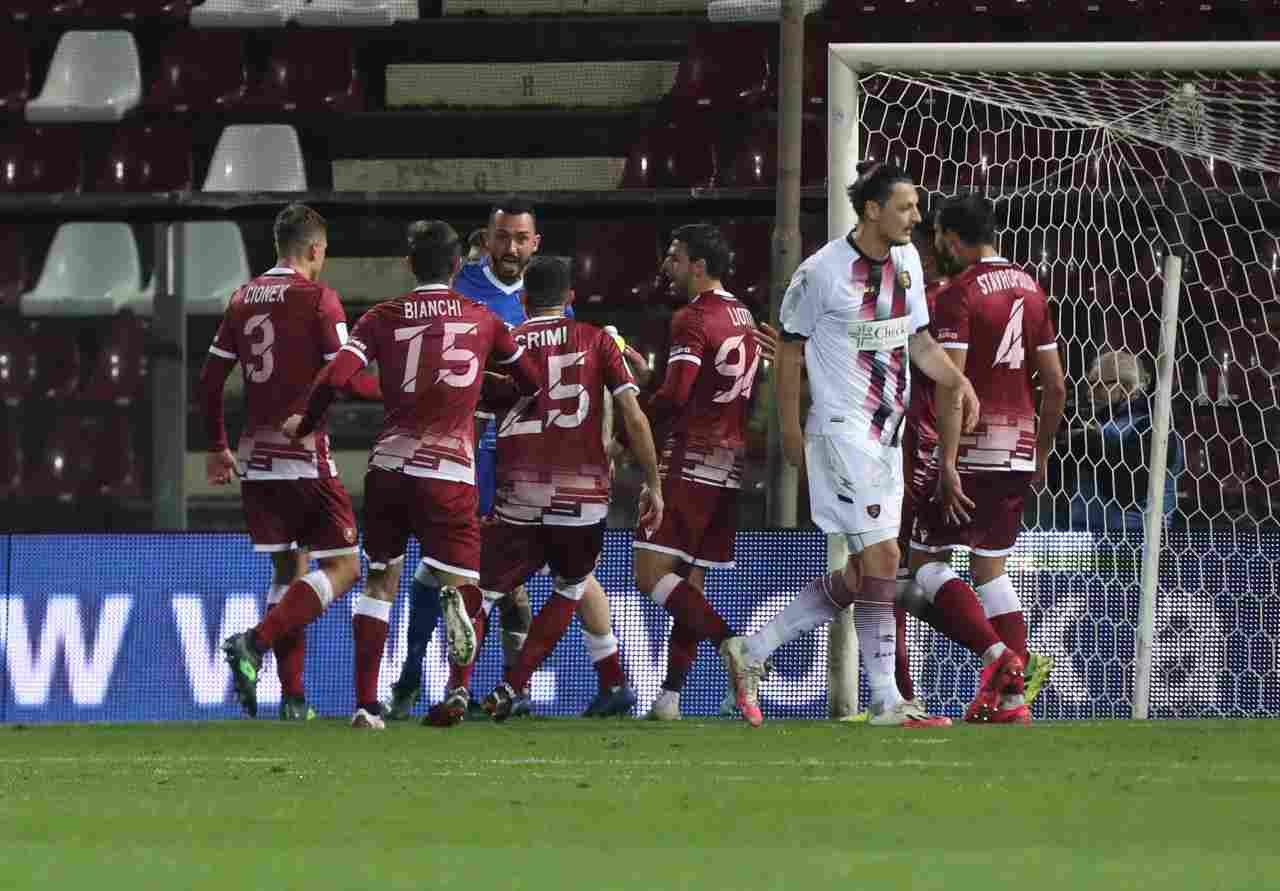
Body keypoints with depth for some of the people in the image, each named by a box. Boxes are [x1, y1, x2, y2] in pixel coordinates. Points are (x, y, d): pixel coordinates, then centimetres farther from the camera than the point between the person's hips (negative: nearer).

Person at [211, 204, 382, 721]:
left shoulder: (243, 299, 11)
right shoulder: (317, 298, -8)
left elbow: (210, 381, 14)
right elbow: (347, 378, -13)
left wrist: (217, 449, 24)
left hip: (256, 460, 7)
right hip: (305, 459, -7)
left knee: (289, 569, 15)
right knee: (342, 568, 1)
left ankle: (293, 698, 9)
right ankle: (255, 642, -18)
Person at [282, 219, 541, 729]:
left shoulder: (383, 319, 7)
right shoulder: (481, 319, 10)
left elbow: (335, 378, -5)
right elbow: (532, 382, 18)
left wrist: (304, 425, 12)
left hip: (388, 465, 1)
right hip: (449, 472, -1)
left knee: (380, 582, 17)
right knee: (462, 583, 1)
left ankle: (366, 703, 9)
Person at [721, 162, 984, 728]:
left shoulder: (906, 261, 9)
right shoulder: (823, 272, -12)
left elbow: (918, 341, 17)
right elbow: (791, 349, -4)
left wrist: (956, 381, -1)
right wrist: (791, 432, -3)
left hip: (887, 433, 8)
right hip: (842, 430, -8)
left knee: (859, 576, 9)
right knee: (882, 558, -14)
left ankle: (753, 650, 21)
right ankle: (887, 702, -10)